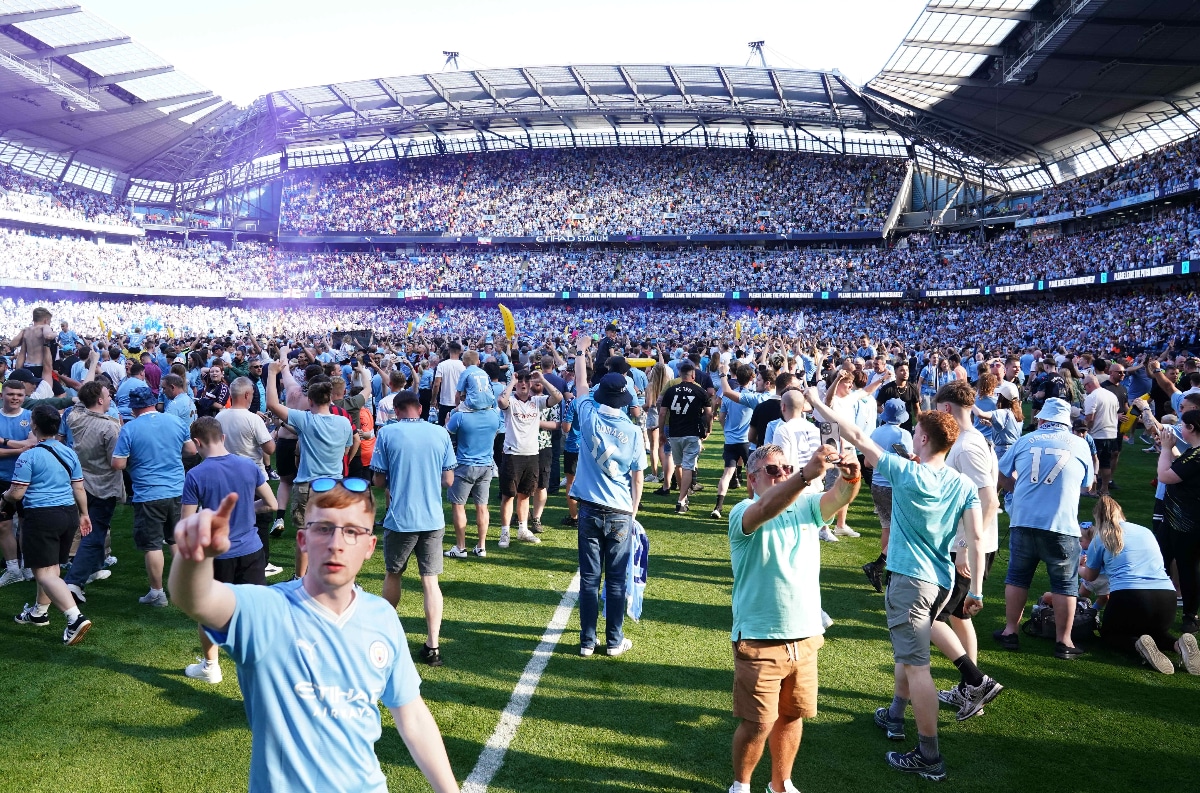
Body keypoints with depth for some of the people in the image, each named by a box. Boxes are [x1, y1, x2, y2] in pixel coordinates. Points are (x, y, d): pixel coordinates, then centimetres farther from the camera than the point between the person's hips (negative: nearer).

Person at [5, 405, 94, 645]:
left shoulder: (29, 456, -12)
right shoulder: (69, 453, 6)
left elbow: (16, 494, -11)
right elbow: (79, 488, 11)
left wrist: (4, 496, 11)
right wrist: (84, 514, 21)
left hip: (41, 516, -7)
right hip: (69, 514, 7)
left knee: (44, 572, -6)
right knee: (52, 566, 21)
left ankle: (76, 618, -21)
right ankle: (39, 611, 38)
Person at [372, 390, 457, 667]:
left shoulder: (387, 433, -5)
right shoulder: (441, 433, 0)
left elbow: (379, 481, -2)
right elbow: (448, 480, 4)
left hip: (399, 519, -1)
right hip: (433, 519, 1)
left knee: (392, 575, 19)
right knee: (430, 581, 6)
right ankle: (433, 646, 3)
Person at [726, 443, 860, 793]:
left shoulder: (807, 507, 3)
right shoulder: (742, 513, -12)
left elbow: (839, 497, -16)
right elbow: (766, 509, -35)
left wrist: (851, 476, -40)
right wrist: (807, 474, -50)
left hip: (805, 637, 5)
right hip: (759, 641, -5)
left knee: (791, 715, 19)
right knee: (756, 724, 4)